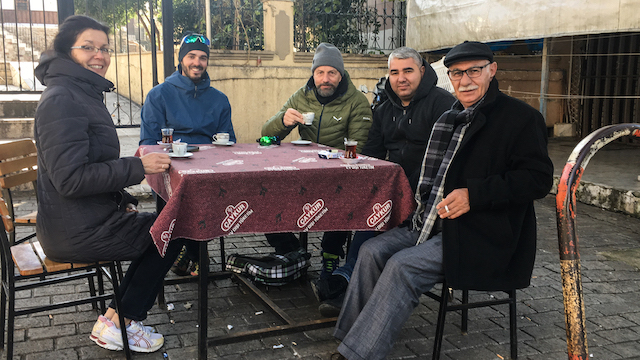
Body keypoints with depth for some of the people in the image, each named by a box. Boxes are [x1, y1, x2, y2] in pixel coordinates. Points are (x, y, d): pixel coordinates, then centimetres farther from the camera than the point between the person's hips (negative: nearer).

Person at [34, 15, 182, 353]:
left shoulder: (83, 94, 14)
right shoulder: (61, 100, -20)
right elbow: (70, 178, -27)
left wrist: (122, 200, 10)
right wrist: (137, 166, -25)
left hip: (83, 221, 10)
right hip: (77, 232, -10)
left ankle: (117, 317, 21)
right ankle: (115, 326, 10)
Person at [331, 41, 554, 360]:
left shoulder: (521, 117, -6)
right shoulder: (449, 120, 18)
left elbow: (539, 178, -14)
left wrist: (474, 194, -23)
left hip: (480, 236, -8)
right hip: (431, 224, 8)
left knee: (403, 266, -24)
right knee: (372, 252, -9)